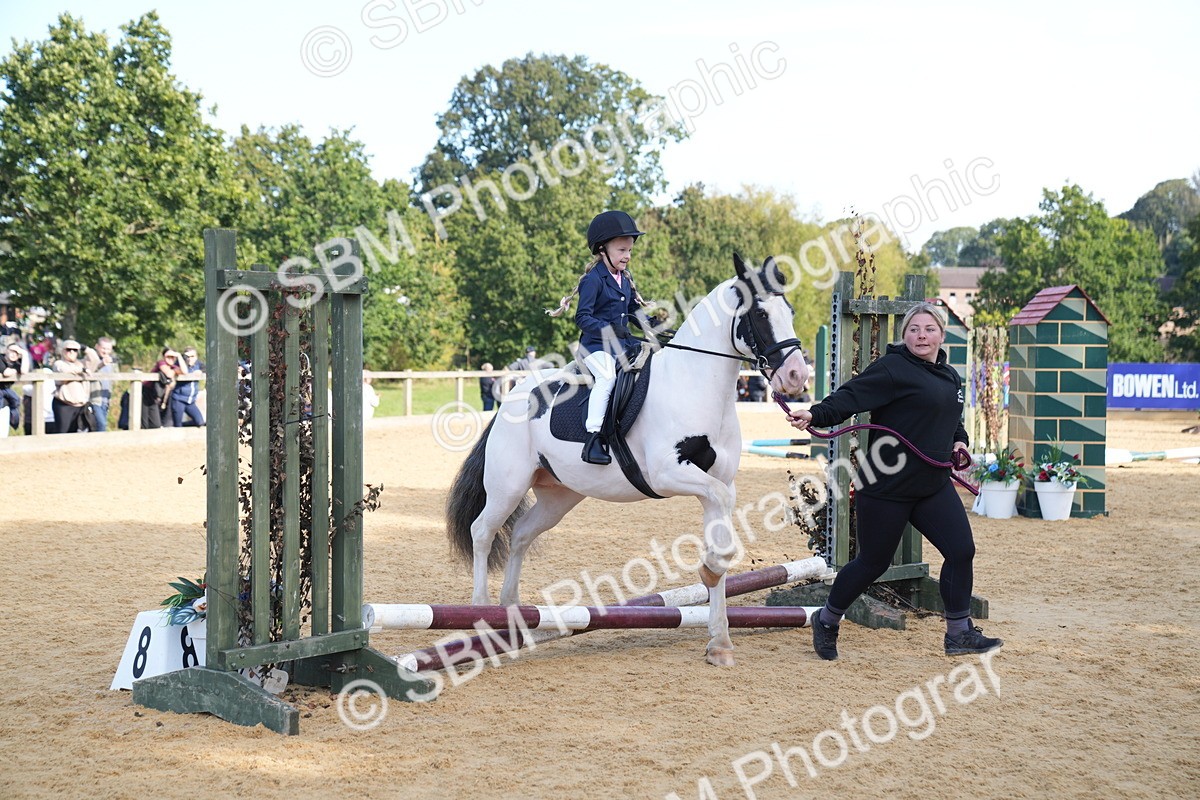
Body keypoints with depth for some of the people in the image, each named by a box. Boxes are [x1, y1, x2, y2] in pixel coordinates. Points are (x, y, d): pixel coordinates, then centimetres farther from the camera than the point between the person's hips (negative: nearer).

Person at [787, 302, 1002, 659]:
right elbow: (849, 397, -23)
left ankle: (959, 633, 10)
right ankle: (826, 621, 26)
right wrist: (814, 415, -39)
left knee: (961, 550, -3)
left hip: (933, 484, 7)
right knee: (873, 562, 4)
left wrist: (959, 441, 8)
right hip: (886, 486, -7)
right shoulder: (893, 369, -12)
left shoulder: (951, 377, 13)